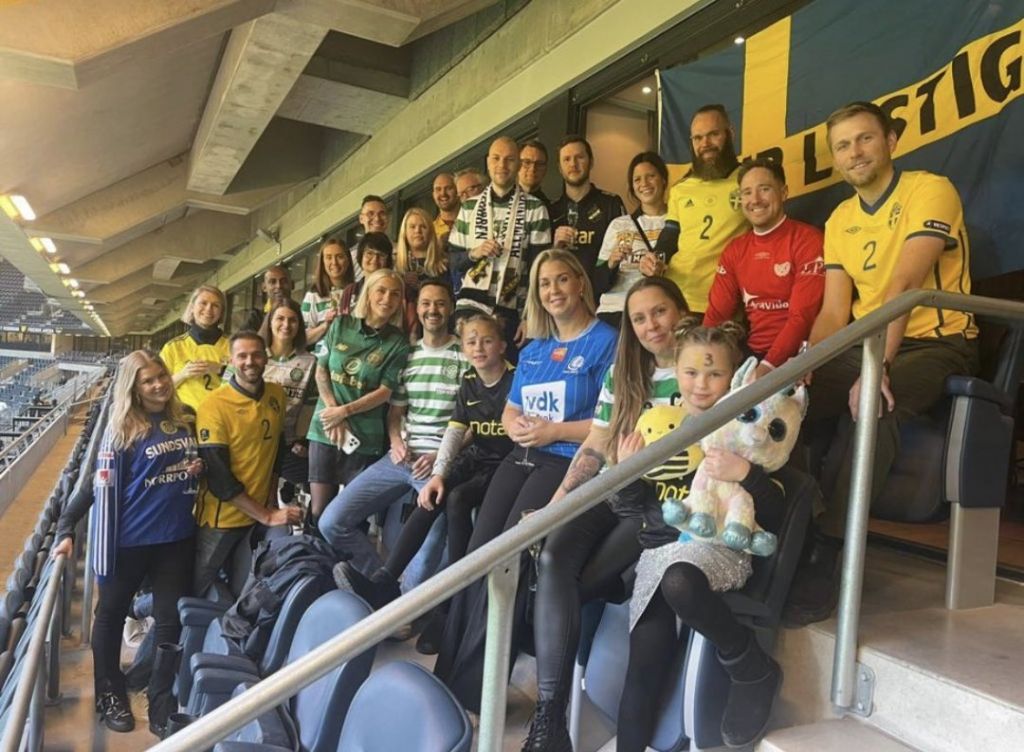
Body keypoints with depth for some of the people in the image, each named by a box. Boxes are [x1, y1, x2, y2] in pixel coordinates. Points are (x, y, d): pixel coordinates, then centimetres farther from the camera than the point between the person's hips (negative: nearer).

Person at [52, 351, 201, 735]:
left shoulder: (187, 417, 2)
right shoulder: (122, 429, -11)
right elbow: (102, 487, -11)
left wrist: (200, 467, -2)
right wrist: (66, 528, -14)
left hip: (178, 537, 4)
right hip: (130, 540, -3)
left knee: (172, 620, 10)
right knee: (112, 614, 15)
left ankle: (163, 705, 26)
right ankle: (110, 696, 37)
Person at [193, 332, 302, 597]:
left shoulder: (277, 395, 0)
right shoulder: (214, 406, -17)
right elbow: (218, 478, -19)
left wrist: (272, 501, 9)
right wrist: (266, 516, -19)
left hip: (259, 516, 5)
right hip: (221, 520, -5)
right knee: (195, 592, 11)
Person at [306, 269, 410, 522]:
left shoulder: (398, 343, 0)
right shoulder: (341, 325, 5)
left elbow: (385, 392, -5)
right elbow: (321, 371, 5)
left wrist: (344, 411, -13)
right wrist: (333, 413, -7)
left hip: (364, 437, -1)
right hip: (325, 429, 2)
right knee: (319, 511, 4)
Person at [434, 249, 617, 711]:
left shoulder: (606, 341, -3)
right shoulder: (532, 350, 19)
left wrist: (554, 431, -14)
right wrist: (515, 425, -1)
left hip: (570, 462, -6)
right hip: (521, 457, 7)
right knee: (476, 555, -10)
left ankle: (472, 687, -8)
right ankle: (447, 676, -3)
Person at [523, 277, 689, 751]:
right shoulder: (621, 372, 13)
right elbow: (594, 448, 11)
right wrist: (553, 507, 4)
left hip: (665, 507, -3)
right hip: (612, 495, 4)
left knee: (572, 584, -18)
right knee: (552, 559, -24)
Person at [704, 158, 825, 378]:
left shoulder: (808, 240, -6)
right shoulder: (734, 250, 12)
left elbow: (803, 316, -12)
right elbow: (717, 313, 7)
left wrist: (769, 366, -23)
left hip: (793, 357, -5)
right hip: (751, 353, 5)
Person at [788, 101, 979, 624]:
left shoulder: (930, 190, -9)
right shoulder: (839, 220, 10)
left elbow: (905, 286, -24)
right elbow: (834, 312, 4)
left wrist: (876, 368, -33)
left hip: (935, 344, -6)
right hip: (866, 345, 6)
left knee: (875, 406, -36)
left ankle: (828, 555, -27)